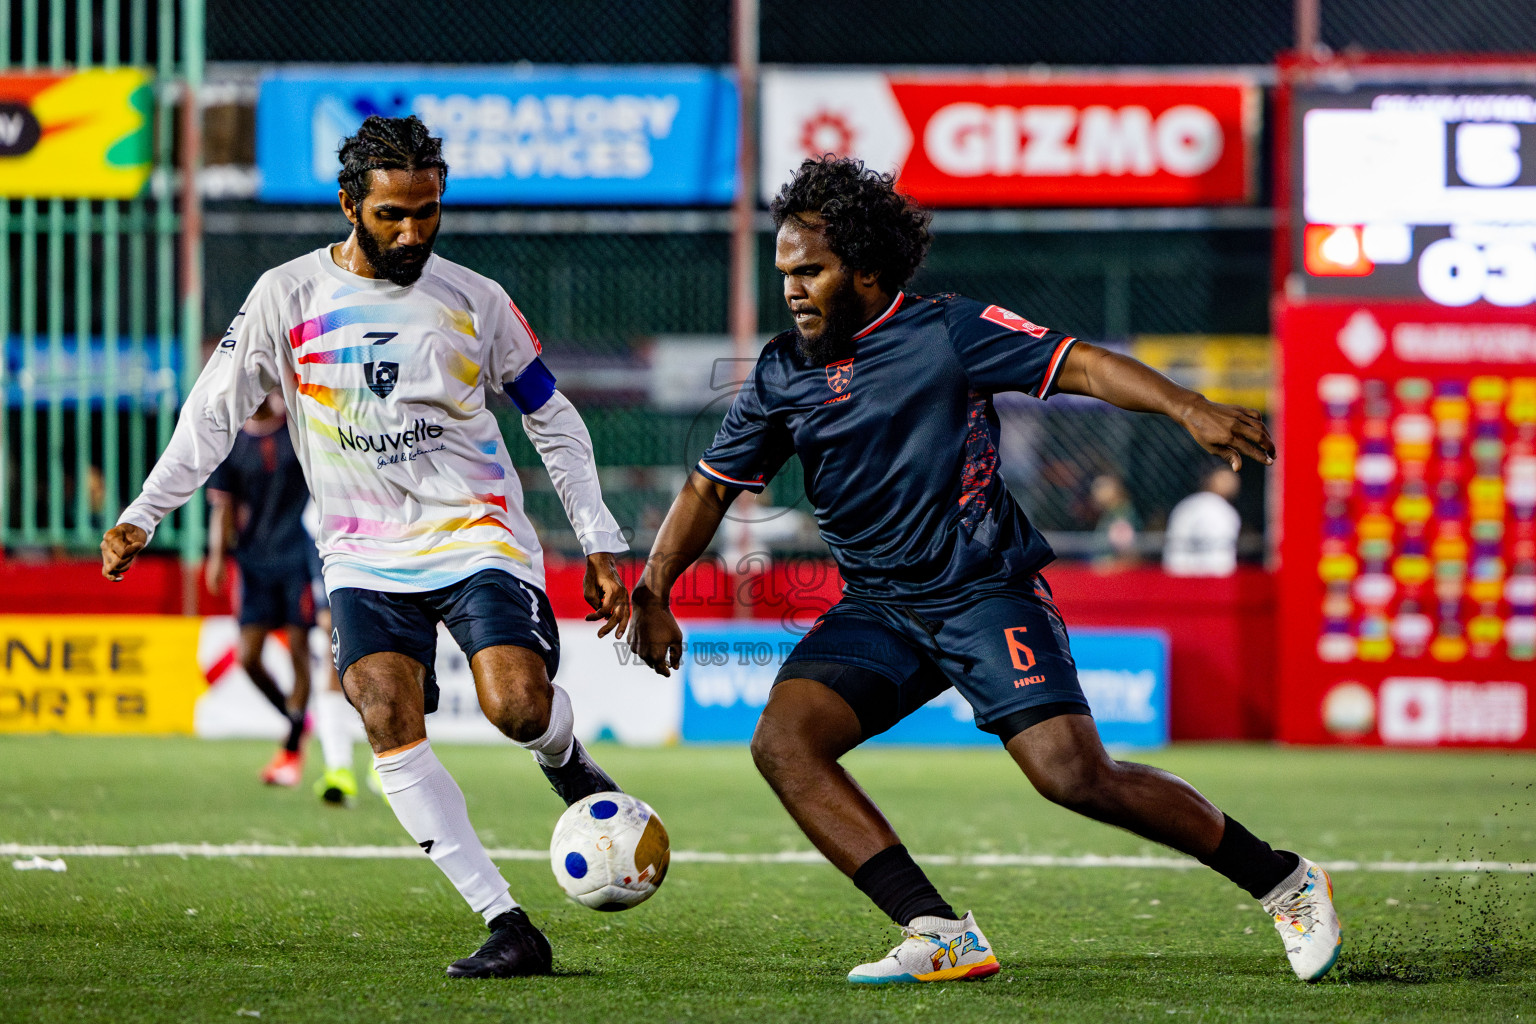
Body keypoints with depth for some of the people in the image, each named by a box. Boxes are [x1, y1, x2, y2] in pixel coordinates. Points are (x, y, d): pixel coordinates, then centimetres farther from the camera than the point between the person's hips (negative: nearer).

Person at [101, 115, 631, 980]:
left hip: (478, 536, -1)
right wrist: (144, 516, 3)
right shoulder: (289, 298, 3)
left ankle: (565, 758, 16)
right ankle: (508, 928, -21)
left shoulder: (475, 300, 4)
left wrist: (601, 545, 7)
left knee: (519, 708, -24)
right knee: (390, 721, -22)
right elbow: (215, 412, 10)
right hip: (366, 558, 1)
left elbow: (555, 421, 12)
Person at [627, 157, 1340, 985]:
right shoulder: (781, 375, 8)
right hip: (877, 610, 5)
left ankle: (1284, 885, 0)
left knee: (1075, 776, -18)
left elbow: (1077, 365, -11)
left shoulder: (948, 332, -5)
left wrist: (1186, 408, -26)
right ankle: (940, 935, -22)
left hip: (986, 591, -5)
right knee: (782, 742, -19)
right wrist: (653, 594, 4)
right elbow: (710, 487, 15)